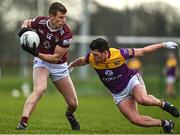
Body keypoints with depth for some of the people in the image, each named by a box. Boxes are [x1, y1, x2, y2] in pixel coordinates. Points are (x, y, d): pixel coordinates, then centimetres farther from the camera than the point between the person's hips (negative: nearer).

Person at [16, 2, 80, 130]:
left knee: (73, 104, 3)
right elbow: (27, 22, 8)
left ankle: (70, 115, 42)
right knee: (40, 89, -32)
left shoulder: (66, 34, -24)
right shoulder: (40, 22, -18)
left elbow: (56, 57, -23)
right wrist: (24, 28, -15)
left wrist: (36, 53, -33)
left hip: (59, 66, 1)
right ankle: (23, 123, -39)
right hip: (41, 62, -1)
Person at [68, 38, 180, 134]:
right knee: (135, 119, -14)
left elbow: (142, 51, -14)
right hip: (119, 94, 4)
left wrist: (163, 45, -11)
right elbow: (81, 61, 11)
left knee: (142, 99, -38)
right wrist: (71, 66, 30)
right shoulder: (91, 58, -16)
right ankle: (165, 124, 5)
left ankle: (163, 104, -6)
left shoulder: (119, 54, -25)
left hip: (132, 81, -4)